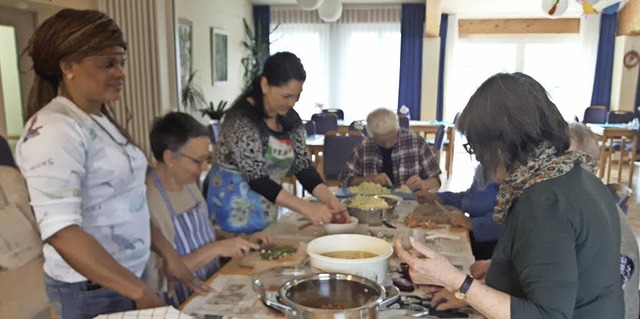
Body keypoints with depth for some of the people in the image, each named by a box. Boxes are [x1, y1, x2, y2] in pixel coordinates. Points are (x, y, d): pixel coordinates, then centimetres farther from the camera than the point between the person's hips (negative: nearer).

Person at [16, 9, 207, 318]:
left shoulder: (99, 121, 7)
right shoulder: (53, 130, -20)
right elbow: (60, 231, -28)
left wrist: (169, 254, 6)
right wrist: (141, 292, -27)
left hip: (126, 276, 8)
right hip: (92, 290, -8)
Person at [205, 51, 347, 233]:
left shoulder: (290, 119, 0)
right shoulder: (242, 118, -21)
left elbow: (303, 165, 1)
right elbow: (256, 178, -25)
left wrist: (329, 198, -15)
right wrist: (306, 208, -31)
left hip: (265, 210, 7)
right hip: (232, 211, -6)